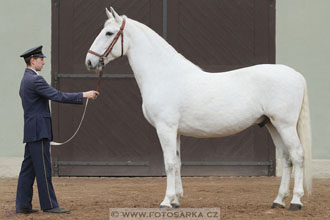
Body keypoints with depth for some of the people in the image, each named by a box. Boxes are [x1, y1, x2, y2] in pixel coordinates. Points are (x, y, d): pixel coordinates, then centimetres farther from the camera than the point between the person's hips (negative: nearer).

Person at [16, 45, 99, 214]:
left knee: (28, 168, 9)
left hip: (31, 131, 10)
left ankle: (23, 205, 10)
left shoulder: (26, 80, 18)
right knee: (43, 168, -7)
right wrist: (83, 95, -16)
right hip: (38, 131, -10)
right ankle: (49, 205, -5)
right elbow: (58, 96, -19)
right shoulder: (35, 80, -15)